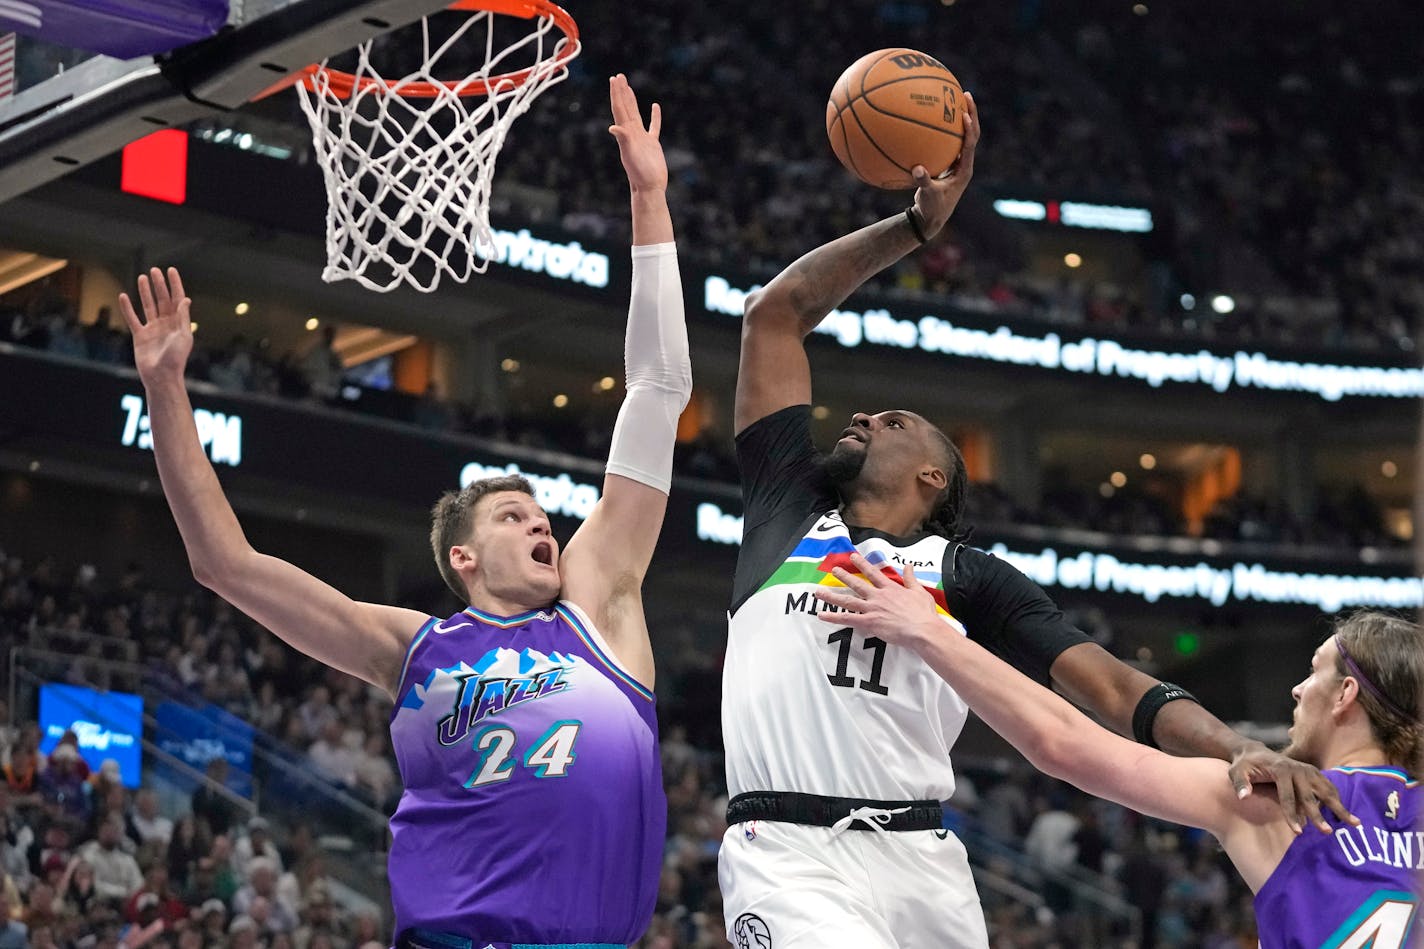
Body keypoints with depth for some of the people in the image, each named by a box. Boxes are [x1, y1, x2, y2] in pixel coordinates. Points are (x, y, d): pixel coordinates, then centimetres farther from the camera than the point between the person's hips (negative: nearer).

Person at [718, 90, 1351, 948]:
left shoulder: (971, 575, 18)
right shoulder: (791, 510, 21)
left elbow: (1112, 686, 6)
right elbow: (775, 315, 22)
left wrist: (1239, 749, -12)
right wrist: (916, 226, 23)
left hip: (924, 863, 2)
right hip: (788, 857, -2)